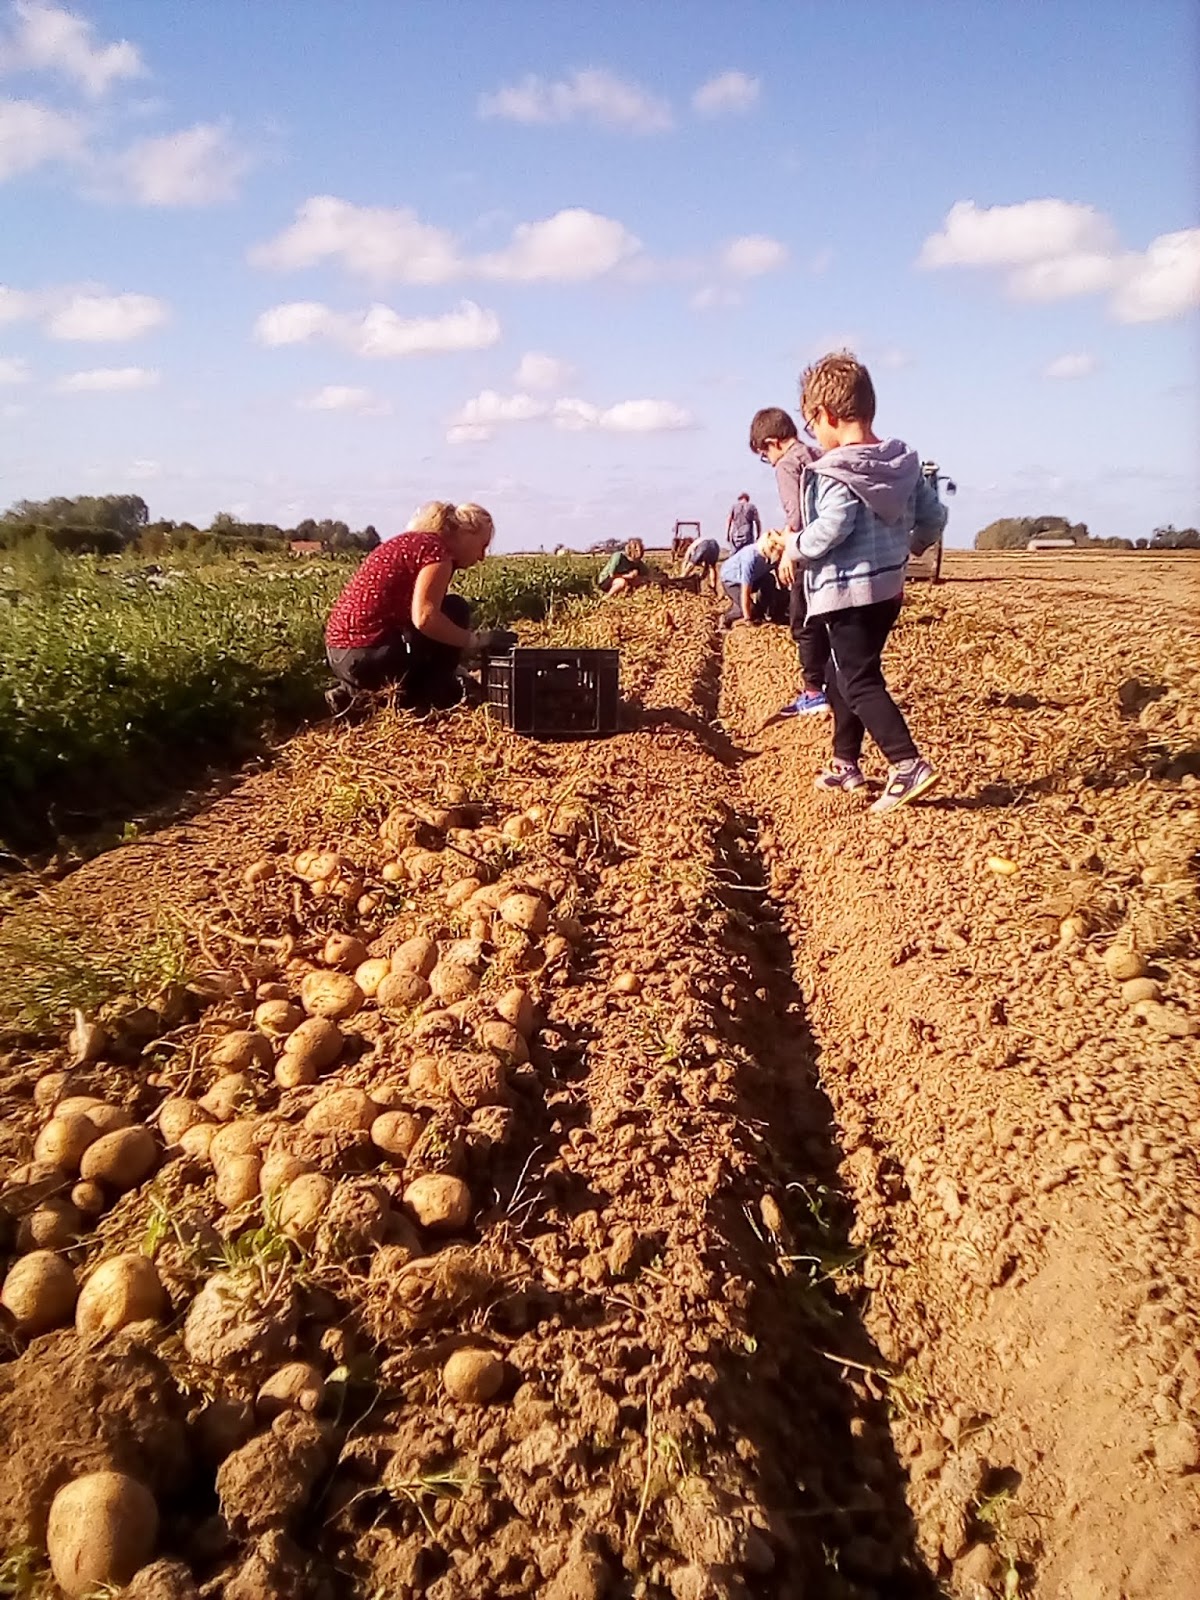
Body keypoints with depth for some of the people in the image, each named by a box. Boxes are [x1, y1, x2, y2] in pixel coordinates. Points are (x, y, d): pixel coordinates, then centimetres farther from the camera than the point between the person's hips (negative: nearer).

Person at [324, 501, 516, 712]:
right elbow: (424, 618, -22)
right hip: (366, 655, -9)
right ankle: (425, 701, 5)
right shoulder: (437, 549, -9)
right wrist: (476, 642, -11)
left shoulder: (412, 542, 21)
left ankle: (353, 692, 17)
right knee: (456, 611, 1)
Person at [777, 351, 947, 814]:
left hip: (847, 592, -9)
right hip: (888, 587, 9)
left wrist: (795, 550, -10)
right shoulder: (903, 462, 8)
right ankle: (846, 763, 28)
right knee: (842, 675, 20)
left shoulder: (837, 470, -16)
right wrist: (909, 546, 29)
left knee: (860, 682, -6)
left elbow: (832, 527, -27)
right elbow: (934, 516, 11)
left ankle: (909, 766, -16)